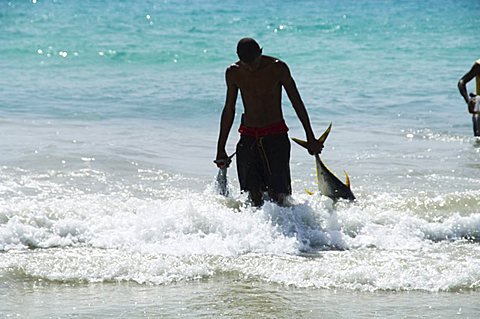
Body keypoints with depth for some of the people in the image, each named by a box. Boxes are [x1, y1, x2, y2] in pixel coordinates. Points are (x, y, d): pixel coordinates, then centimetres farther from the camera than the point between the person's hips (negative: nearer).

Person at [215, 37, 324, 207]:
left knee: (277, 195, -12)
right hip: (248, 137, 3)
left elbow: (297, 102, 1)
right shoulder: (233, 73, 0)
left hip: (276, 136, -3)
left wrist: (310, 138, 4)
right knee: (253, 194, -5)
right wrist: (220, 149, 12)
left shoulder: (277, 68, -8)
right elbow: (229, 110, 11)